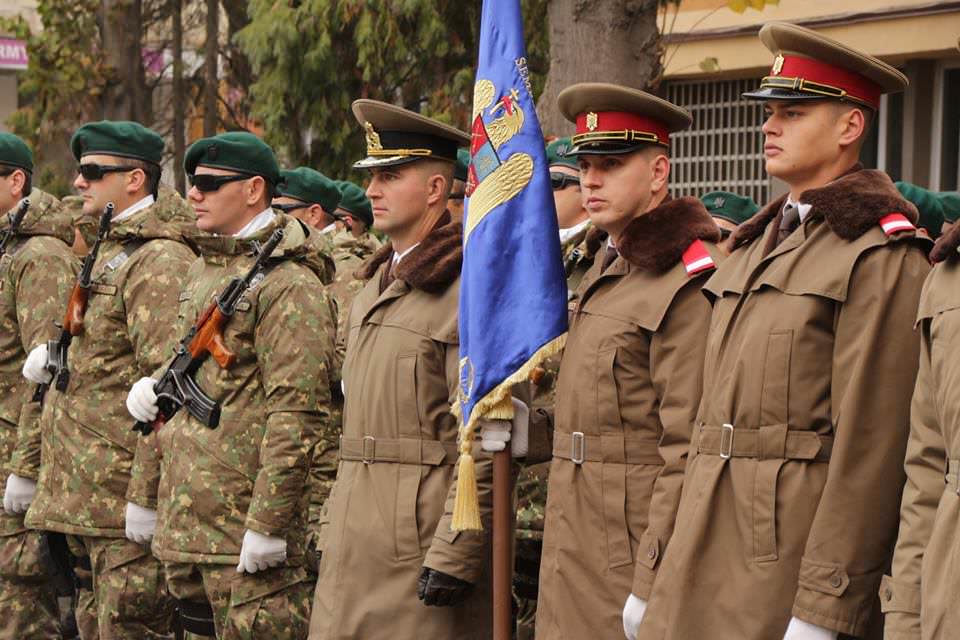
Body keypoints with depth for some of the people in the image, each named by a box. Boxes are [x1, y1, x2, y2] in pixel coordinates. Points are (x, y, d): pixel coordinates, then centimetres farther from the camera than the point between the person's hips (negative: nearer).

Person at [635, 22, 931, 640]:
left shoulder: (881, 257, -9)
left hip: (797, 539, -7)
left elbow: (871, 443, -15)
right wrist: (662, 577, 14)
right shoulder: (757, 245, 16)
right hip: (713, 544, 7)